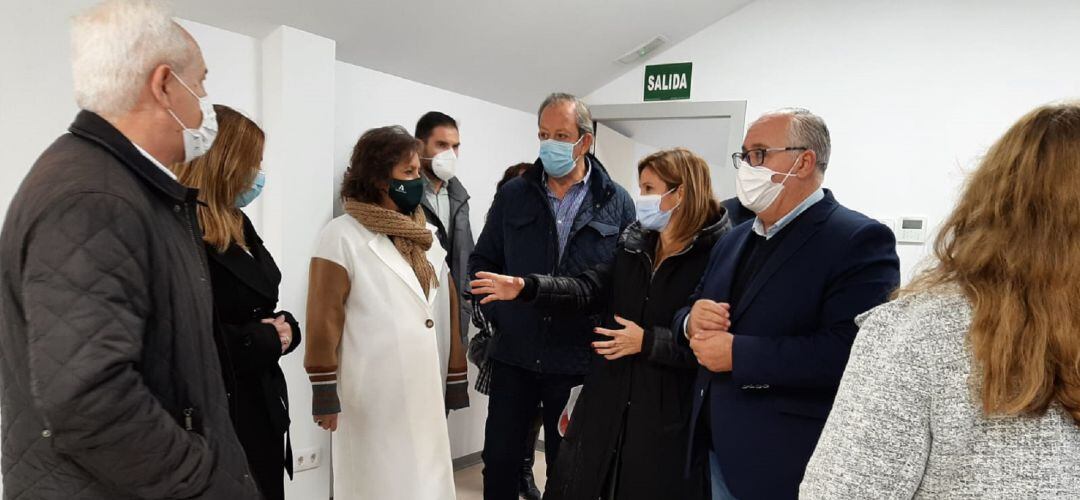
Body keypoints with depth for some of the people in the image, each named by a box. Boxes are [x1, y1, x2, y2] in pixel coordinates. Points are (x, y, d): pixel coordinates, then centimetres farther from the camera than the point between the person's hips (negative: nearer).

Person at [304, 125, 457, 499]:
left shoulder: (429, 235, 10)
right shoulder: (343, 235, -7)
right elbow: (324, 318, -8)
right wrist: (325, 391, -8)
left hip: (430, 393, 6)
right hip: (375, 398, -5)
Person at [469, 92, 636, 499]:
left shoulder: (616, 203, -1)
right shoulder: (512, 195, 3)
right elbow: (482, 262, 9)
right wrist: (497, 313, -3)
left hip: (578, 360, -1)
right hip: (513, 356, 2)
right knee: (499, 460, 12)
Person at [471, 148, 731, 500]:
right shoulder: (632, 243, 5)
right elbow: (590, 287, 1)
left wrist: (648, 341, -18)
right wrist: (525, 287, -10)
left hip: (668, 413, -5)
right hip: (609, 398, 6)